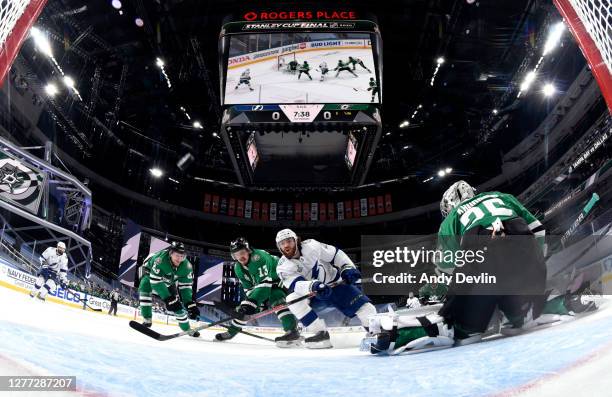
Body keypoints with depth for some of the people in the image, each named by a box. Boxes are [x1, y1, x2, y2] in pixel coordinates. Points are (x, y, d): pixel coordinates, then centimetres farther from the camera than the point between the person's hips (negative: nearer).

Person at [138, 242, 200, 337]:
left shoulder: (187, 266, -26)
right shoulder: (160, 260, -42)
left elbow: (185, 286, -20)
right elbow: (155, 281, -41)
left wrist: (190, 304, -30)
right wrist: (167, 298, -44)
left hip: (168, 282, 4)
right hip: (149, 273, -4)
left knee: (177, 303, -2)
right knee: (145, 286, -35)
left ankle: (187, 329, 17)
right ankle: (147, 320, -24)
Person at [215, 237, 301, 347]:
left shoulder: (259, 257, -32)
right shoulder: (238, 268, -5)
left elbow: (265, 281, -38)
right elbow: (247, 288, -2)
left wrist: (253, 301, -42)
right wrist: (261, 302, -13)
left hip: (278, 279, -8)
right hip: (260, 284, 8)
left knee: (277, 301, -34)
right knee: (245, 306, 6)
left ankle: (292, 332, -43)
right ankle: (232, 331, 24)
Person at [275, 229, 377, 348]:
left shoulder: (311, 246, -18)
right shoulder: (283, 267, -16)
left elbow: (336, 254, -7)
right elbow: (296, 285, -32)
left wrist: (348, 268, -19)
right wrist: (312, 286, -51)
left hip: (336, 283, -1)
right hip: (312, 294, 1)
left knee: (363, 306, -16)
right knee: (293, 299, -27)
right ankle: (322, 334, -24)